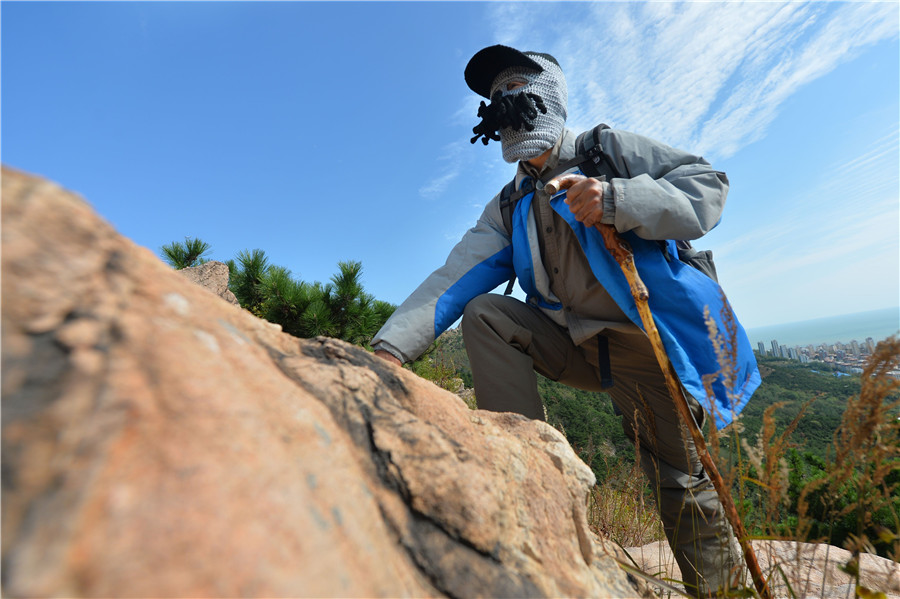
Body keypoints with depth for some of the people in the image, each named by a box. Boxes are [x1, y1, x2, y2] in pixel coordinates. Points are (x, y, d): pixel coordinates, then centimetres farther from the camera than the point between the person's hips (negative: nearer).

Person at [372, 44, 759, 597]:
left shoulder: (608, 148, 2)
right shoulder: (508, 209, 8)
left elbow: (708, 183, -5)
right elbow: (453, 277, -6)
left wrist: (618, 201, -24)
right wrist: (394, 344, -20)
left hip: (647, 340, -2)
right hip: (574, 344, 3)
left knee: (679, 480, 1)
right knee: (483, 313, -16)